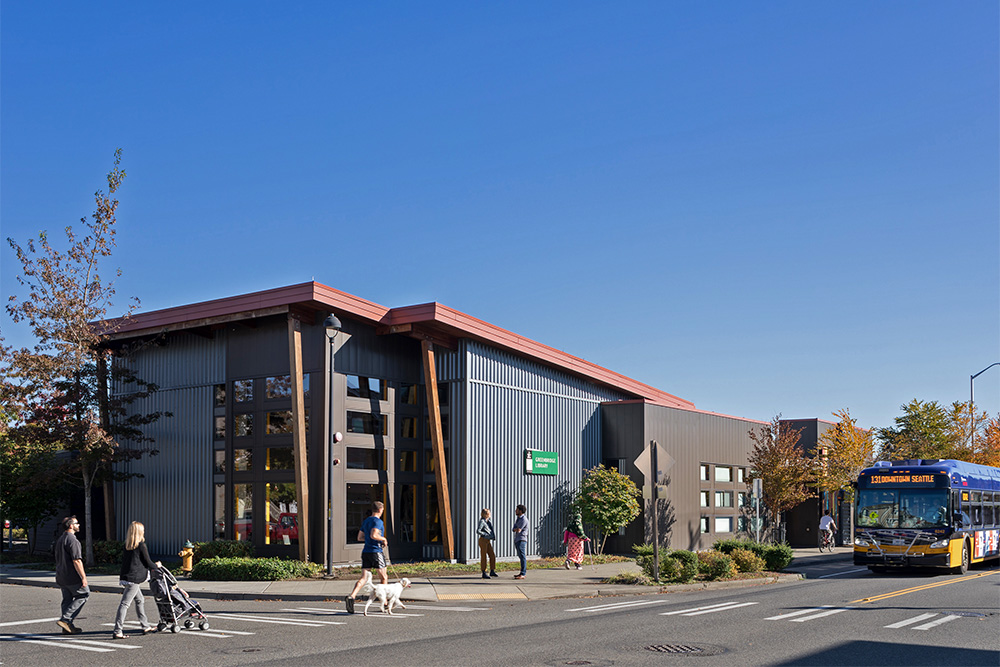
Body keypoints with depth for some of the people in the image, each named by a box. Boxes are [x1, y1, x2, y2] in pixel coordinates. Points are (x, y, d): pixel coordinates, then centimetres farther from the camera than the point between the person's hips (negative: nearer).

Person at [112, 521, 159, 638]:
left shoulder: (127, 546, 10)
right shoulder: (141, 545, -11)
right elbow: (148, 563, -6)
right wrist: (156, 565, 16)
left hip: (126, 577, 8)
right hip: (134, 579, -8)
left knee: (140, 600, 19)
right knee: (125, 603, -8)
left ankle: (145, 626, 27)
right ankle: (117, 631, -9)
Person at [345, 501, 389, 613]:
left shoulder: (365, 521, 15)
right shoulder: (378, 521, -10)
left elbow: (359, 537, 18)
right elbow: (373, 535, -24)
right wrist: (383, 539, -8)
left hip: (365, 552, 7)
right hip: (376, 552, -7)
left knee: (363, 578, 0)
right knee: (383, 577, 9)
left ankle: (351, 597, -21)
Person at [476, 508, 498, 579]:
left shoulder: (490, 520, 11)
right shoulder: (482, 521, -13)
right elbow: (478, 531, -21)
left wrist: (494, 535, 6)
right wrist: (486, 535, -19)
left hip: (488, 541, 8)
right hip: (483, 540, -8)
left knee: (492, 555, 7)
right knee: (483, 557, -2)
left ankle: (492, 571, 18)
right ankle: (484, 573, 3)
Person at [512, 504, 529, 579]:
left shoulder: (524, 519, -13)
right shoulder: (518, 519, 17)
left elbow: (518, 530, -19)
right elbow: (513, 530, 13)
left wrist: (515, 529, 3)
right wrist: (515, 529, -9)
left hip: (521, 540, -10)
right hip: (517, 539, 10)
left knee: (522, 556, -11)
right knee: (520, 557, 13)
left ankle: (522, 574, -14)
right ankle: (522, 572, 18)